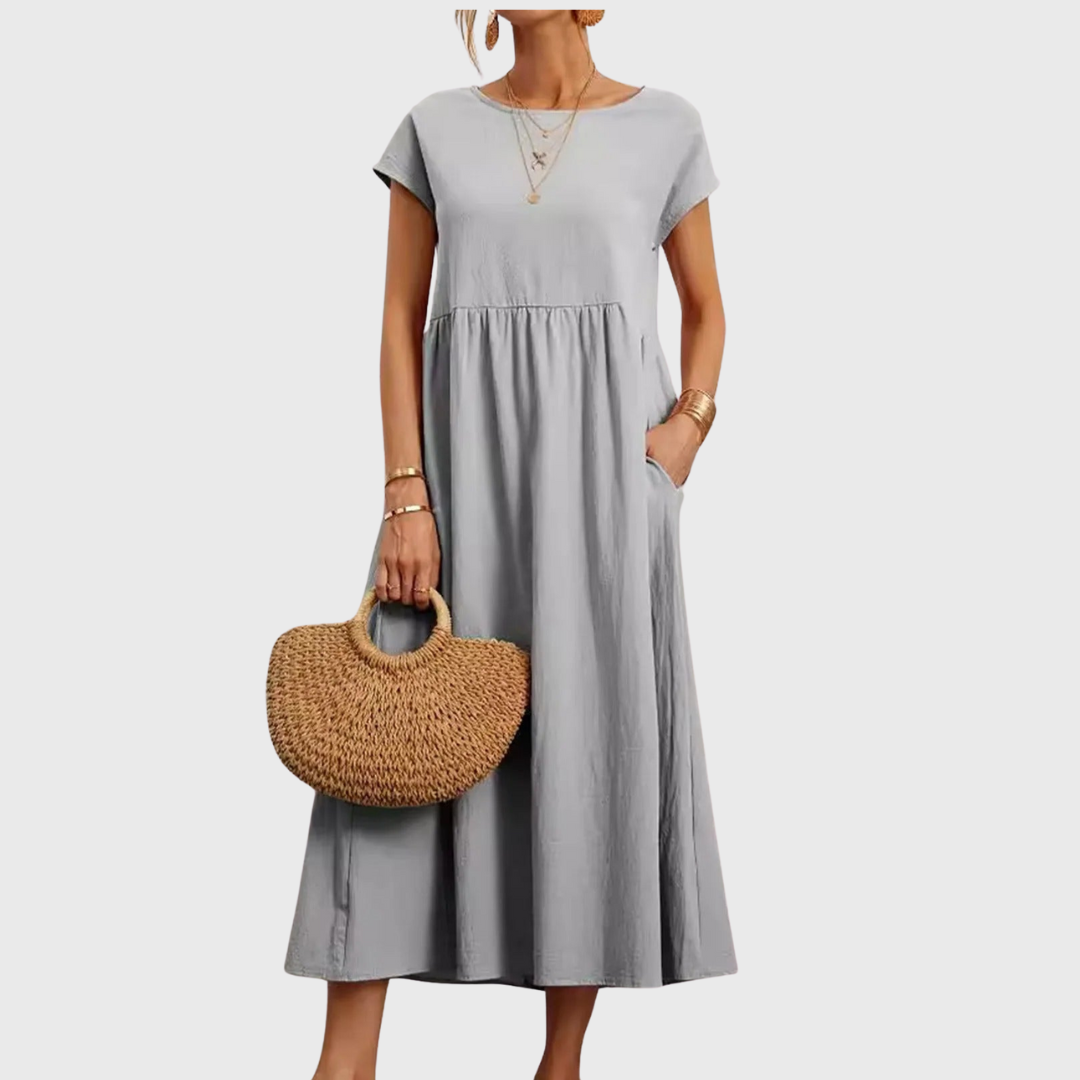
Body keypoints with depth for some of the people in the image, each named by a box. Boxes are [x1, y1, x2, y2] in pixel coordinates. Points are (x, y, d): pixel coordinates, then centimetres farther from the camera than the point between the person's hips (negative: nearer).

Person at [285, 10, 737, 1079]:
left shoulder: (664, 127, 7)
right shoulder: (435, 128, 8)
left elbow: (705, 307, 15)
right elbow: (401, 321, 4)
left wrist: (691, 421, -5)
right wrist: (407, 498, -7)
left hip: (604, 457, -1)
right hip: (466, 449, 1)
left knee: (592, 725, -1)